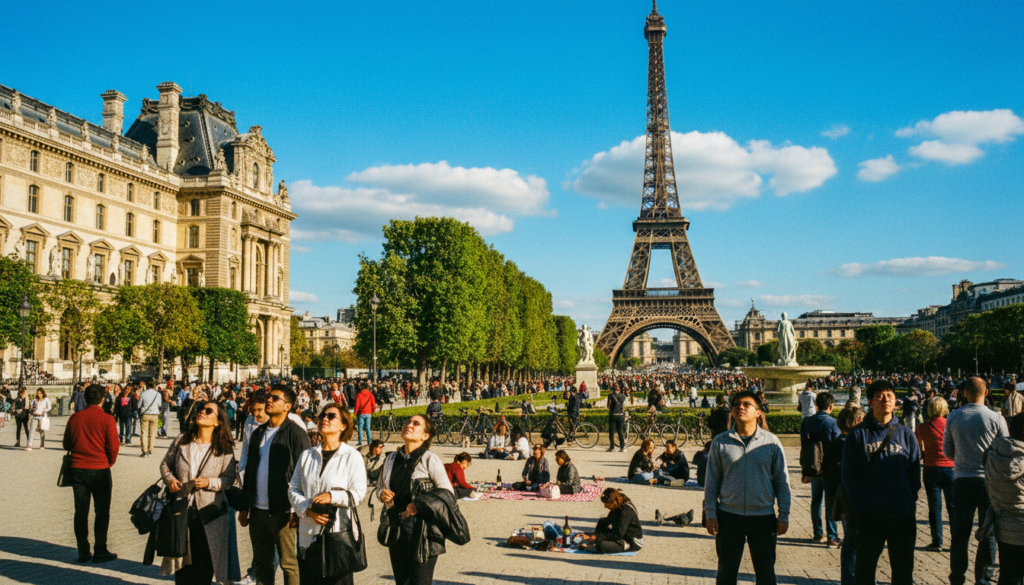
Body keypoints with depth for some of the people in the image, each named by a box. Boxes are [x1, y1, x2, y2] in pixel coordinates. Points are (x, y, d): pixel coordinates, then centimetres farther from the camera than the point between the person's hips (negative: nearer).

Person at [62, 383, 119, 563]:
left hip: (77, 469, 4)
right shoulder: (106, 419, -10)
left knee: (81, 512, 11)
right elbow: (113, 446, -9)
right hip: (100, 470, -4)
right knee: (102, 512, 6)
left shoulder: (75, 418, 1)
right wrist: (110, 462, 9)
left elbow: (67, 444, 9)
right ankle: (100, 551, 8)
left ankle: (83, 552, 15)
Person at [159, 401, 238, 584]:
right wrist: (169, 479, -8)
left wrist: (209, 483, -19)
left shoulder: (225, 448, -6)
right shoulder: (182, 440, 1)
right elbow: (165, 463, 11)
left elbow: (229, 478, -3)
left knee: (204, 561, 5)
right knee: (181, 558, 12)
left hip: (209, 512, -2)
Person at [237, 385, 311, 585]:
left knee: (289, 564, 1)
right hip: (258, 510, 7)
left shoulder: (296, 433, -7)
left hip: (283, 511, -7)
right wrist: (244, 507, 16)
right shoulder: (258, 433, 14)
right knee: (261, 563, 14)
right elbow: (249, 470, 19)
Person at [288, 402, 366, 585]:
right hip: (309, 534, 4)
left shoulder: (352, 456, -2)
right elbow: (293, 489, 8)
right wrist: (307, 510, -8)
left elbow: (358, 493, -8)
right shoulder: (307, 455, 10)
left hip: (340, 531, -4)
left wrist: (332, 496, -20)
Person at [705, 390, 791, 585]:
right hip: (729, 516, 0)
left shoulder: (771, 442, 0)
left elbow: (782, 480, 4)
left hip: (763, 517, 0)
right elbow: (712, 481, 4)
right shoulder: (720, 442, 0)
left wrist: (784, 515, 1)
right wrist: (711, 514, -1)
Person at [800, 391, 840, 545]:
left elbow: (802, 446, 3)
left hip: (812, 469, 4)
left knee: (816, 499, 16)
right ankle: (832, 536, 5)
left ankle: (818, 533, 22)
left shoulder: (806, 422, -1)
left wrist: (804, 469, 11)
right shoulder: (832, 423, -14)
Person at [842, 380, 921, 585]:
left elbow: (915, 475, 8)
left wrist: (909, 503, 0)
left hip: (903, 515, 2)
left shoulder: (906, 435, 5)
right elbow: (849, 476, -1)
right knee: (865, 568, 8)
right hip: (869, 516, -2)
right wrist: (860, 506, -8)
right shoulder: (857, 435, -1)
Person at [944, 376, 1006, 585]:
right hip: (988, 481, -2)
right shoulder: (996, 419, -10)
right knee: (988, 533, 11)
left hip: (962, 480, 2)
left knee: (959, 534, 9)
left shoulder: (953, 417, -2)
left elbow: (947, 451, 5)